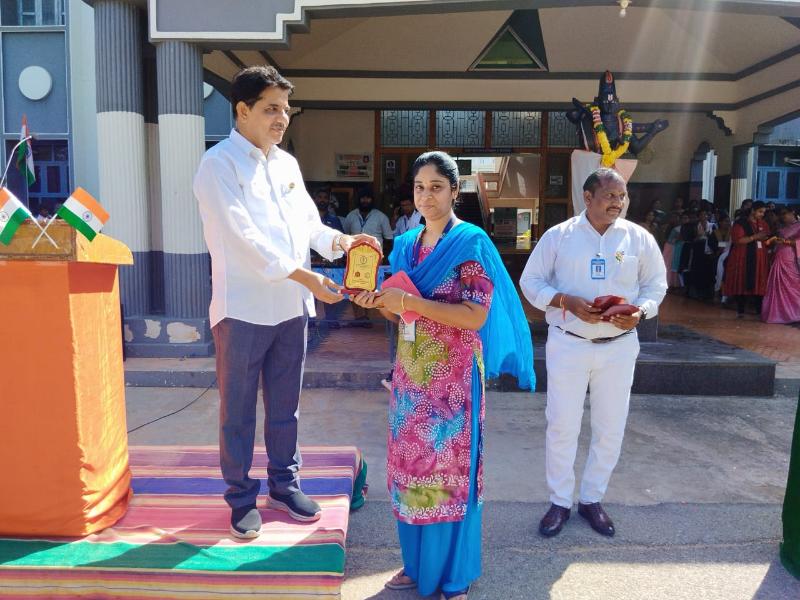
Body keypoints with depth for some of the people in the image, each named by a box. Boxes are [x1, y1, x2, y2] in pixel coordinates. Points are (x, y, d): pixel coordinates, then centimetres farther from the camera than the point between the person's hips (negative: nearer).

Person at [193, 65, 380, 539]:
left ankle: (284, 484, 33)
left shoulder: (287, 163, 12)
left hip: (291, 308, 6)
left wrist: (339, 240, -6)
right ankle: (242, 498, 23)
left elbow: (307, 223, 15)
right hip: (243, 309, -6)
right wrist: (305, 277, -24)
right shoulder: (219, 166, -9)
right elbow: (245, 236, -19)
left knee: (285, 405, 16)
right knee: (238, 410, 7)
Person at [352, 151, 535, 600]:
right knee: (411, 464, 14)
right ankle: (418, 563, 33)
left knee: (451, 469, 5)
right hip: (411, 371, 6)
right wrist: (379, 302, -8)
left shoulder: (471, 242, -10)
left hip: (453, 375, -6)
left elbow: (476, 314, -19)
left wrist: (408, 301, -23)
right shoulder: (405, 244, 8)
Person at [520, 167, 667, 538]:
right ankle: (560, 502, 22)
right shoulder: (558, 236, -3)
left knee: (611, 428, 10)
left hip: (619, 346, 2)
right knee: (562, 425, 4)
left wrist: (641, 312, -13)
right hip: (568, 344, -2)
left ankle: (592, 499, 29)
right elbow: (530, 281, -1)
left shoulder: (639, 238, 2)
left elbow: (656, 284, 9)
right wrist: (567, 302, -18)